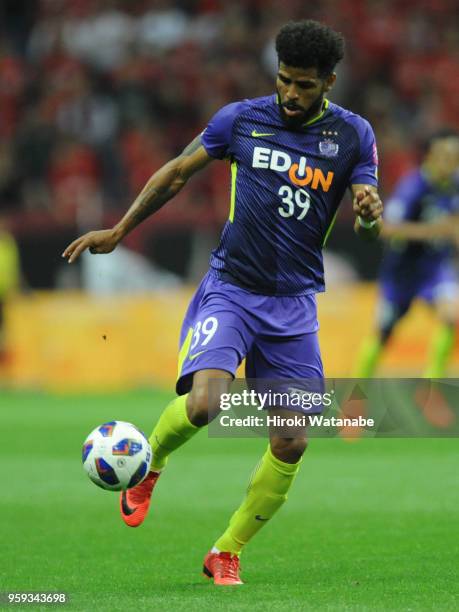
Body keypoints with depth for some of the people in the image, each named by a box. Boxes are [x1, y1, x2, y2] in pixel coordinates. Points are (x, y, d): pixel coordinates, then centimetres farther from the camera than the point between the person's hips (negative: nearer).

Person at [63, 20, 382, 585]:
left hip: (294, 304, 2)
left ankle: (227, 553, 15)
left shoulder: (352, 136, 0)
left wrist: (370, 213, -24)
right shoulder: (241, 119, -1)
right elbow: (176, 173, 11)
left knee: (291, 445, -4)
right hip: (230, 288, -2)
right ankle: (150, 465, 8)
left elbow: (369, 230, 1)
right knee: (203, 404, -26)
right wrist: (119, 231, 12)